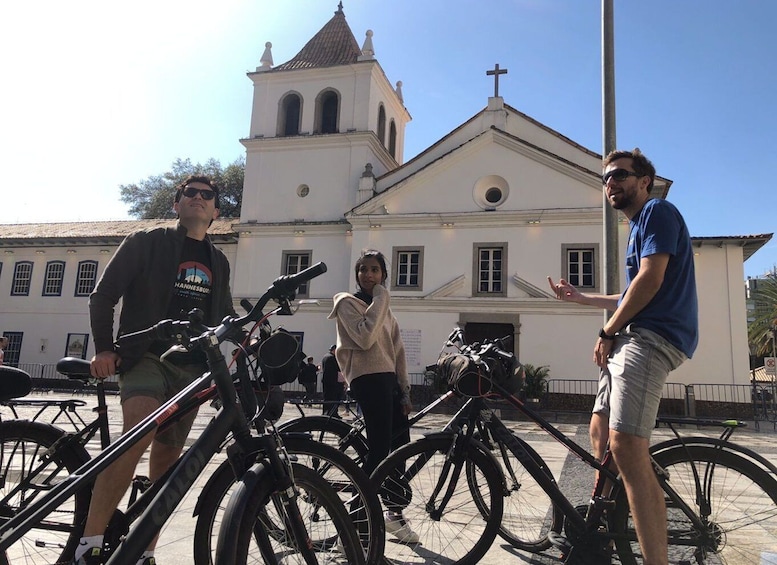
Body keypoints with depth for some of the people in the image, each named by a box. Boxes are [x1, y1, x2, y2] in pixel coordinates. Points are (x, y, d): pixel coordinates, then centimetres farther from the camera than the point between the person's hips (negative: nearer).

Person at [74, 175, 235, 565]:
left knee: (166, 459, 7)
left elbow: (225, 316, 26)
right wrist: (103, 348, -10)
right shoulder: (146, 242, 5)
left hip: (192, 368, 5)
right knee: (140, 431, -30)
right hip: (146, 357, -4)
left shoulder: (218, 262, 18)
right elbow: (103, 295, 2)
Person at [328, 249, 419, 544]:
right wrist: (379, 299, -11)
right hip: (367, 378, -8)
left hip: (388, 379, 8)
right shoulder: (347, 303, -1)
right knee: (380, 448, -12)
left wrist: (405, 392, 11)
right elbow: (365, 338, -20)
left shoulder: (385, 309, 23)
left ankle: (394, 513, 25)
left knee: (400, 446, 9)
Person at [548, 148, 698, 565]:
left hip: (652, 337, -11)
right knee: (600, 431, 15)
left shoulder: (657, 211, -3)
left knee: (626, 447, -22)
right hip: (631, 338, 11)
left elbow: (651, 279, -17)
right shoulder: (638, 226, 26)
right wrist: (581, 298, 34)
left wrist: (607, 332, -10)